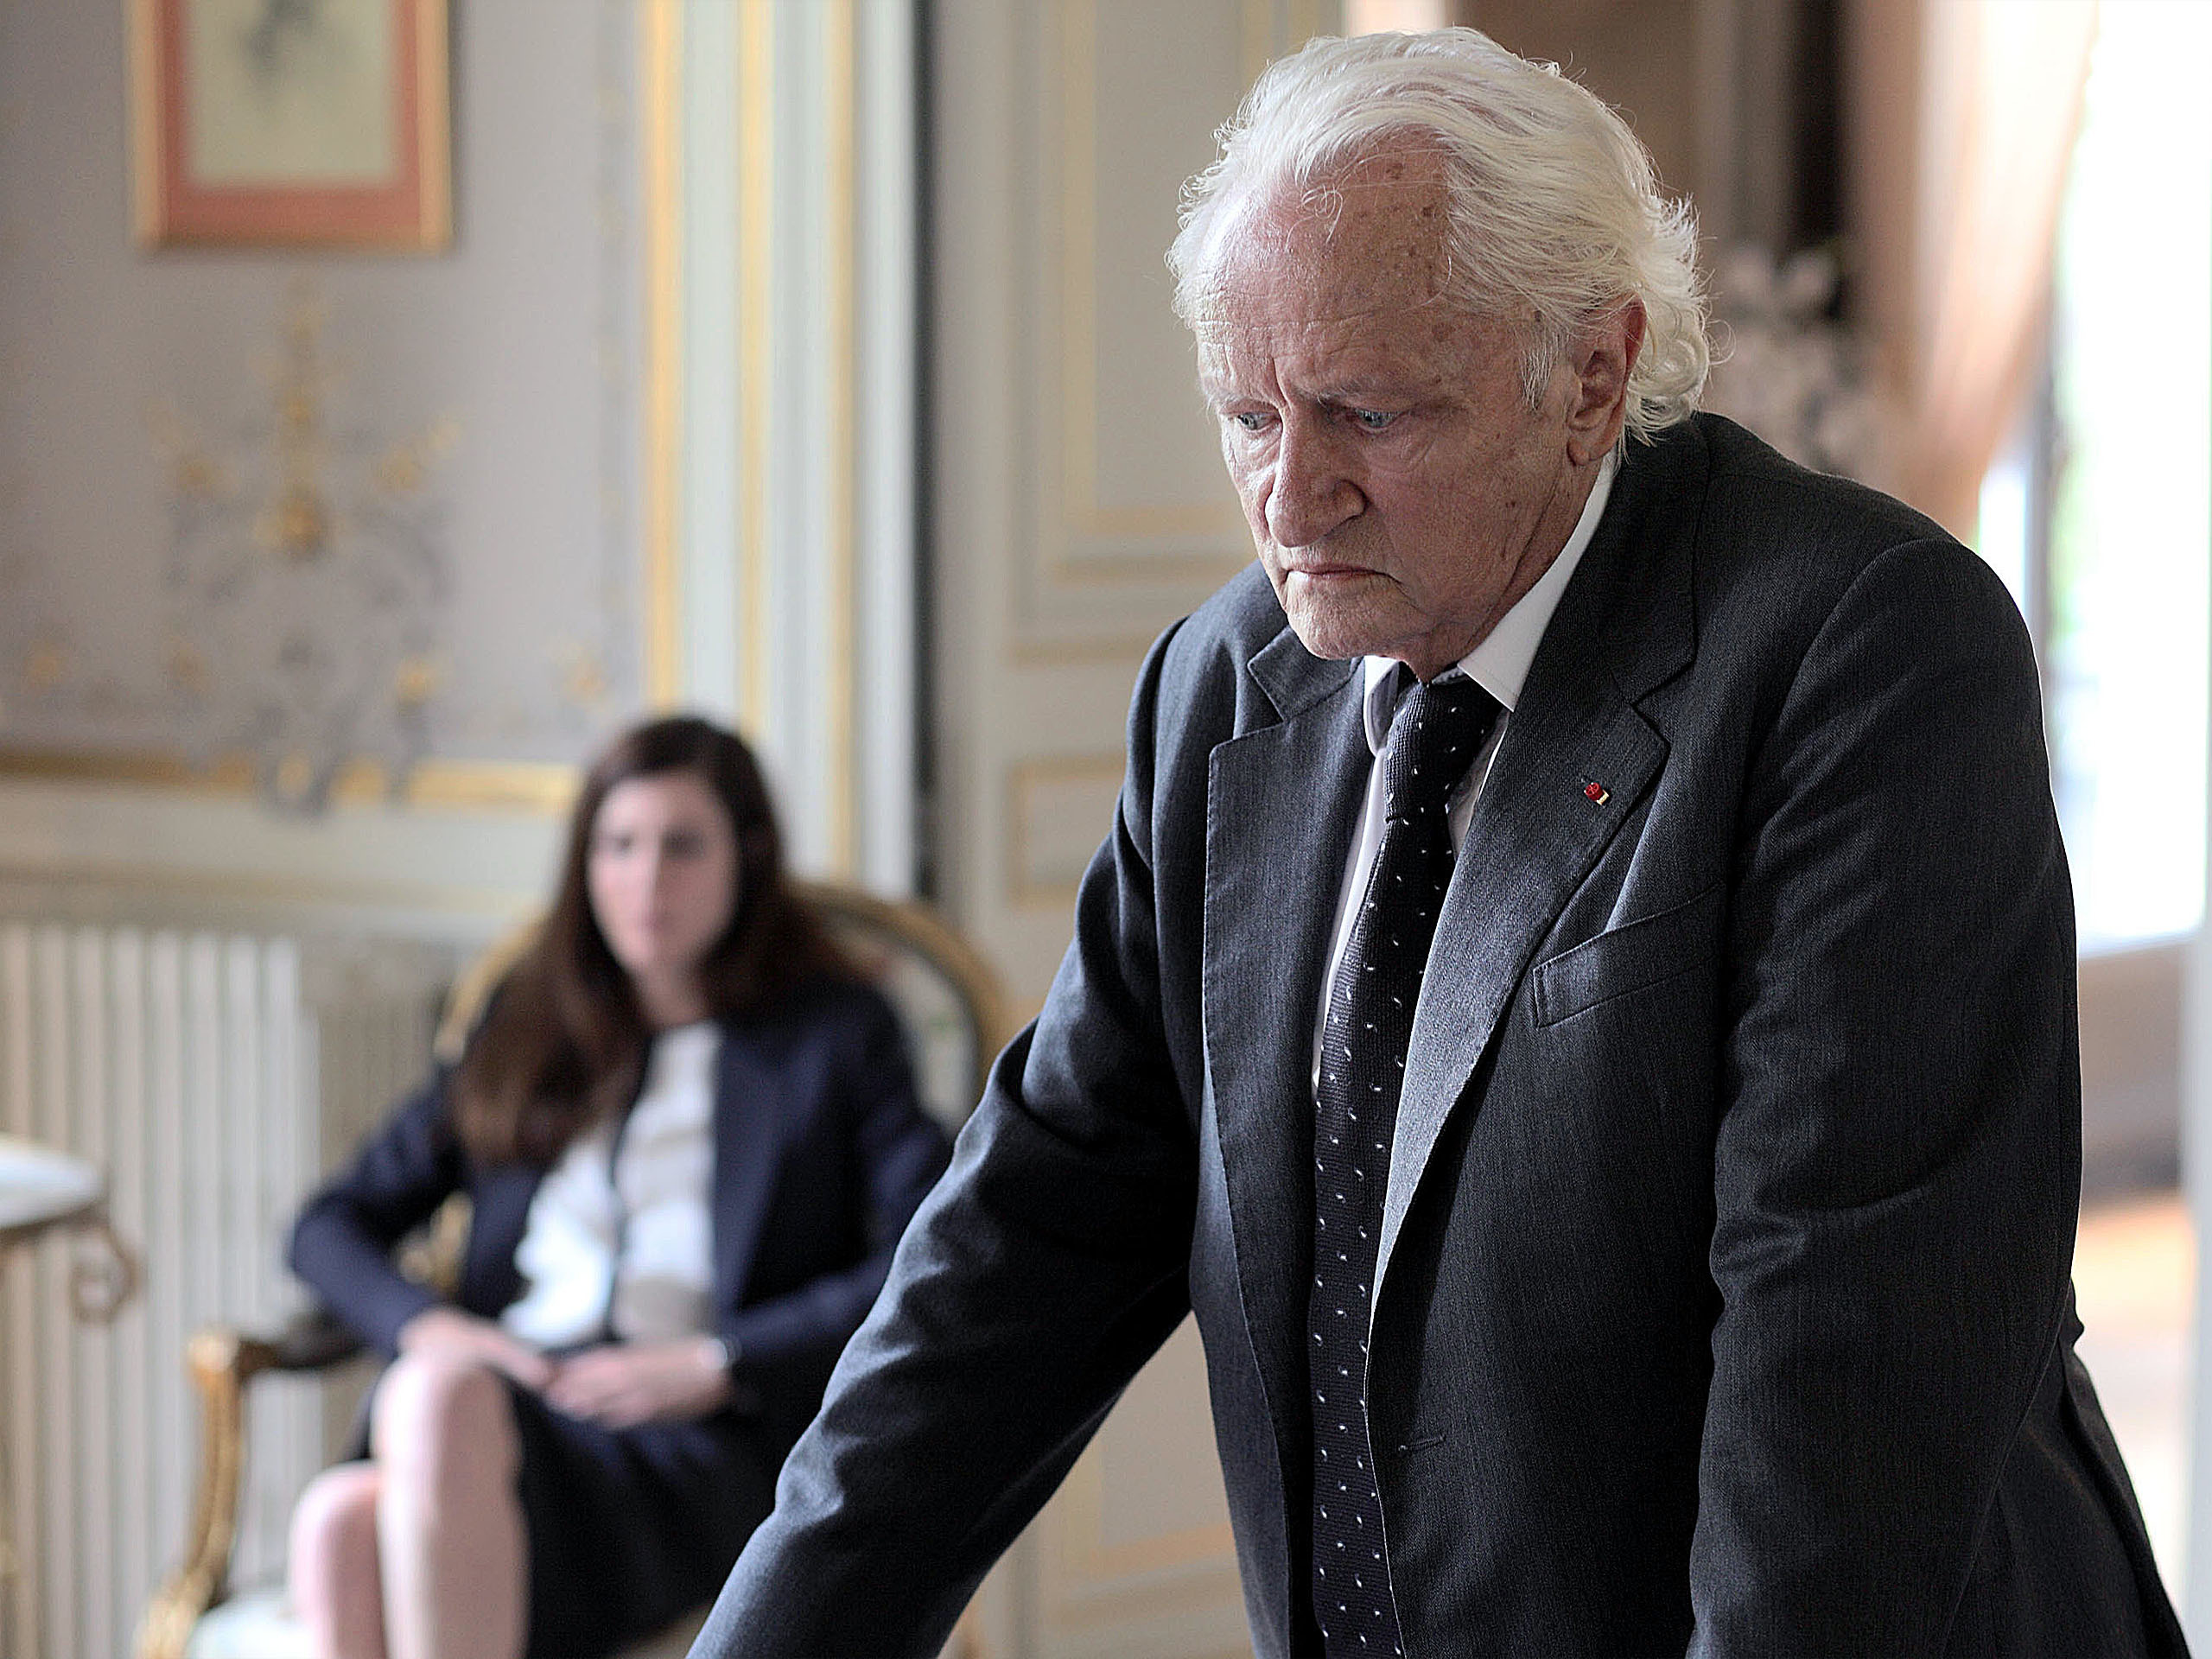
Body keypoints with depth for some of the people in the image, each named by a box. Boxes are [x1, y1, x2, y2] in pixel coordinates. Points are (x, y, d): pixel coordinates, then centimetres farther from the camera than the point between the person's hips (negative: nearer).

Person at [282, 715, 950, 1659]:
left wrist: (717, 1363, -9)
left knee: (443, 1402, -40)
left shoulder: (835, 1036, 18)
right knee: (342, 1522, -38)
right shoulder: (523, 1039, 30)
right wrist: (428, 1327, 3)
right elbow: (332, 1225, 26)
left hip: (696, 1446, -3)